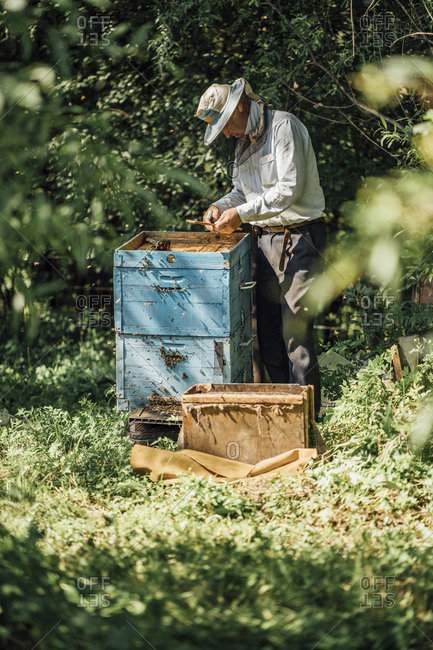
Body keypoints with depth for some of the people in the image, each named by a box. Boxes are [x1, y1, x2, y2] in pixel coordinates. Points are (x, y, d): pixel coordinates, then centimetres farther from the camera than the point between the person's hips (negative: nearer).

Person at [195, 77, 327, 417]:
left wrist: (241, 214, -19)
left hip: (300, 237, -8)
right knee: (268, 332, 8)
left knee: (296, 332, -9)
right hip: (266, 237, 9)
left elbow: (289, 189, -20)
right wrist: (221, 206, 2)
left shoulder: (284, 126, -12)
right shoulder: (244, 141, 15)